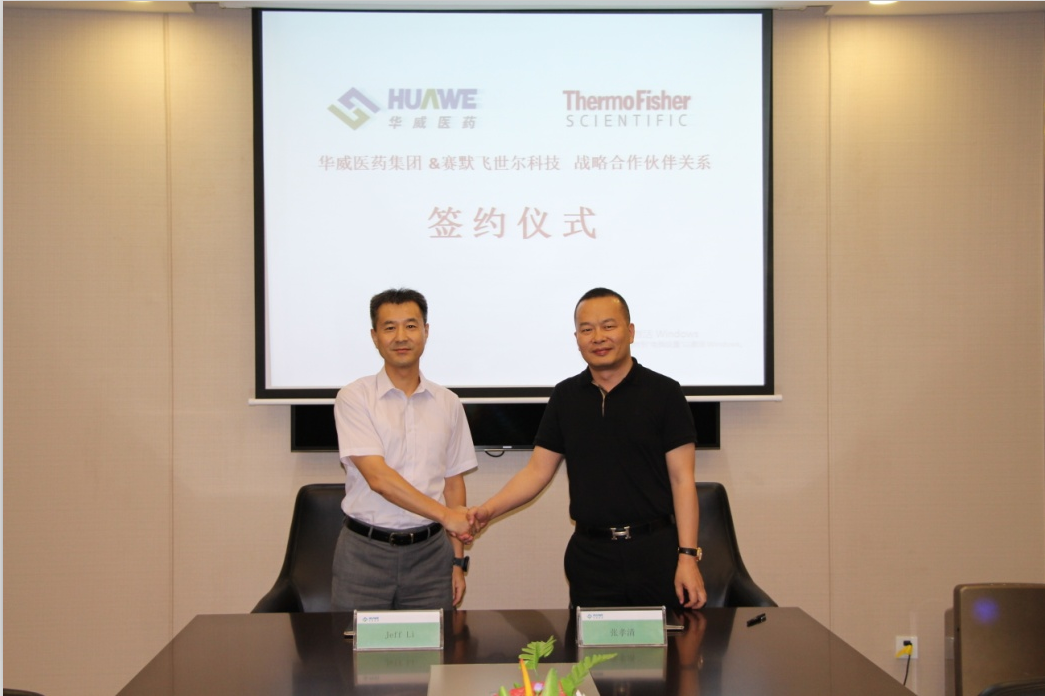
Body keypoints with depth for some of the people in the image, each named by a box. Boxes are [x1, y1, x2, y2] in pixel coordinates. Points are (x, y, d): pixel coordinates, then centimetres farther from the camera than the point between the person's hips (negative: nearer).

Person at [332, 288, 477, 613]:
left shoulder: (448, 403, 9)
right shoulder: (355, 398, -4)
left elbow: (453, 482, 12)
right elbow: (378, 477, -13)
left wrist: (458, 560, 7)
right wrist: (445, 515, -16)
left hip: (429, 550, 3)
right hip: (366, 552, -3)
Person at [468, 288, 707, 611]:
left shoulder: (663, 393, -2)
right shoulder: (565, 397, 9)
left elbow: (682, 479, -4)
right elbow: (537, 470, 10)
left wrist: (687, 556, -10)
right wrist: (489, 508, -7)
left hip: (655, 551, -2)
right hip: (590, 555, 3)